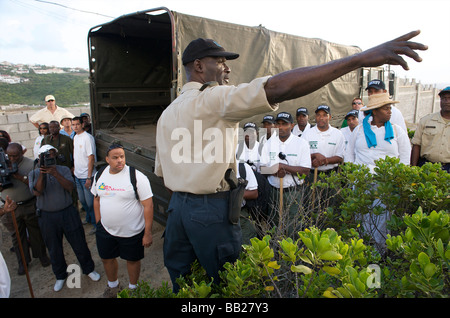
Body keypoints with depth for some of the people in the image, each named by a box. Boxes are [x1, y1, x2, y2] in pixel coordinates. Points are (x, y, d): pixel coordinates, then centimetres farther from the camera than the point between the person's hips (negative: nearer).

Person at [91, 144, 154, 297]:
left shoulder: (137, 177, -19)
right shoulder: (100, 175, 0)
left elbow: (148, 205, -18)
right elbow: (97, 199, 14)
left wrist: (148, 233, -18)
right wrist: (98, 223, 12)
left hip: (132, 232, -5)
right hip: (105, 229, 5)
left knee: (132, 260, 14)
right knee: (106, 258, 21)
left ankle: (132, 288, 42)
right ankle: (113, 286, 50)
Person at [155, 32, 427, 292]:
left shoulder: (167, 114, 12)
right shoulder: (211, 98, -14)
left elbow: (160, 170, 16)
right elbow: (276, 88, -29)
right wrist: (360, 58, -29)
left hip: (177, 206, 8)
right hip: (210, 211, -8)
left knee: (181, 284, 20)